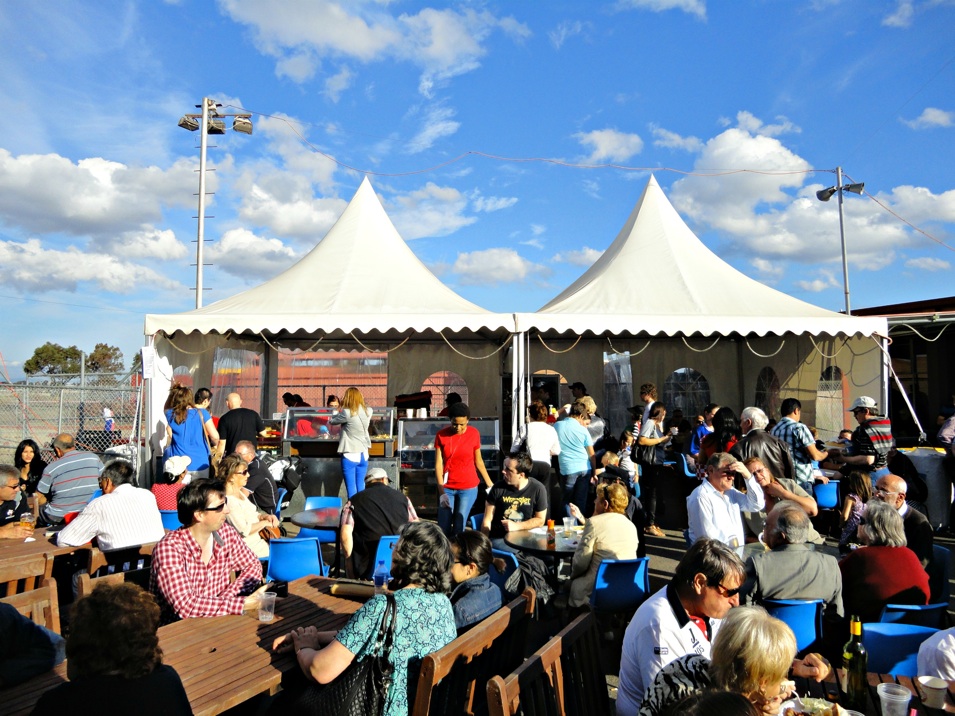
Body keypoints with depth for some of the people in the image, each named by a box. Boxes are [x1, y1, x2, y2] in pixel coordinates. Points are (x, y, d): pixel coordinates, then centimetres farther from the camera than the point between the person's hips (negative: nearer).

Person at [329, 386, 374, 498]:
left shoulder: (347, 413, -17)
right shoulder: (368, 412, -2)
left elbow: (332, 421, -3)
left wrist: (339, 413, 13)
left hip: (350, 455, -5)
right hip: (364, 455, 5)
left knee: (351, 488, 2)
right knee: (361, 486, 14)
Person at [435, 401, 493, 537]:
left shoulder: (474, 434, -5)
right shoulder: (441, 435, -6)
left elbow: (478, 461, 6)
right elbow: (438, 464, -6)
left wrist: (489, 484, 8)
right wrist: (441, 492, -13)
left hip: (468, 488, 0)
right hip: (447, 488, 1)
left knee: (459, 528, -1)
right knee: (443, 528, 1)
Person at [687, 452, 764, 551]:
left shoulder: (730, 492, 15)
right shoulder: (701, 497, -14)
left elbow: (757, 505, 8)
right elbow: (707, 535, -19)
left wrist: (748, 475, -2)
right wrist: (733, 541, -7)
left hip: (739, 550, 8)